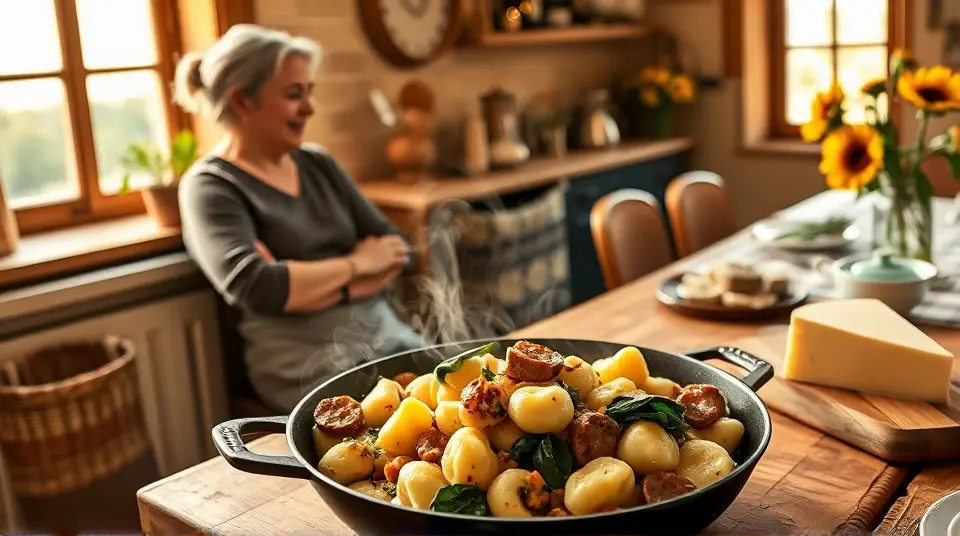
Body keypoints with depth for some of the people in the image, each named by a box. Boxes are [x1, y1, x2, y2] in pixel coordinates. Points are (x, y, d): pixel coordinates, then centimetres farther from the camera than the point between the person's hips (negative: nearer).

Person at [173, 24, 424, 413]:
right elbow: (257, 289, -19)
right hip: (309, 362, -6)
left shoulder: (318, 164, 13)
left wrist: (307, 283, -9)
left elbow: (396, 249, 8)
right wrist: (355, 263, -6)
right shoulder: (210, 186, -4)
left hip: (386, 334, 6)